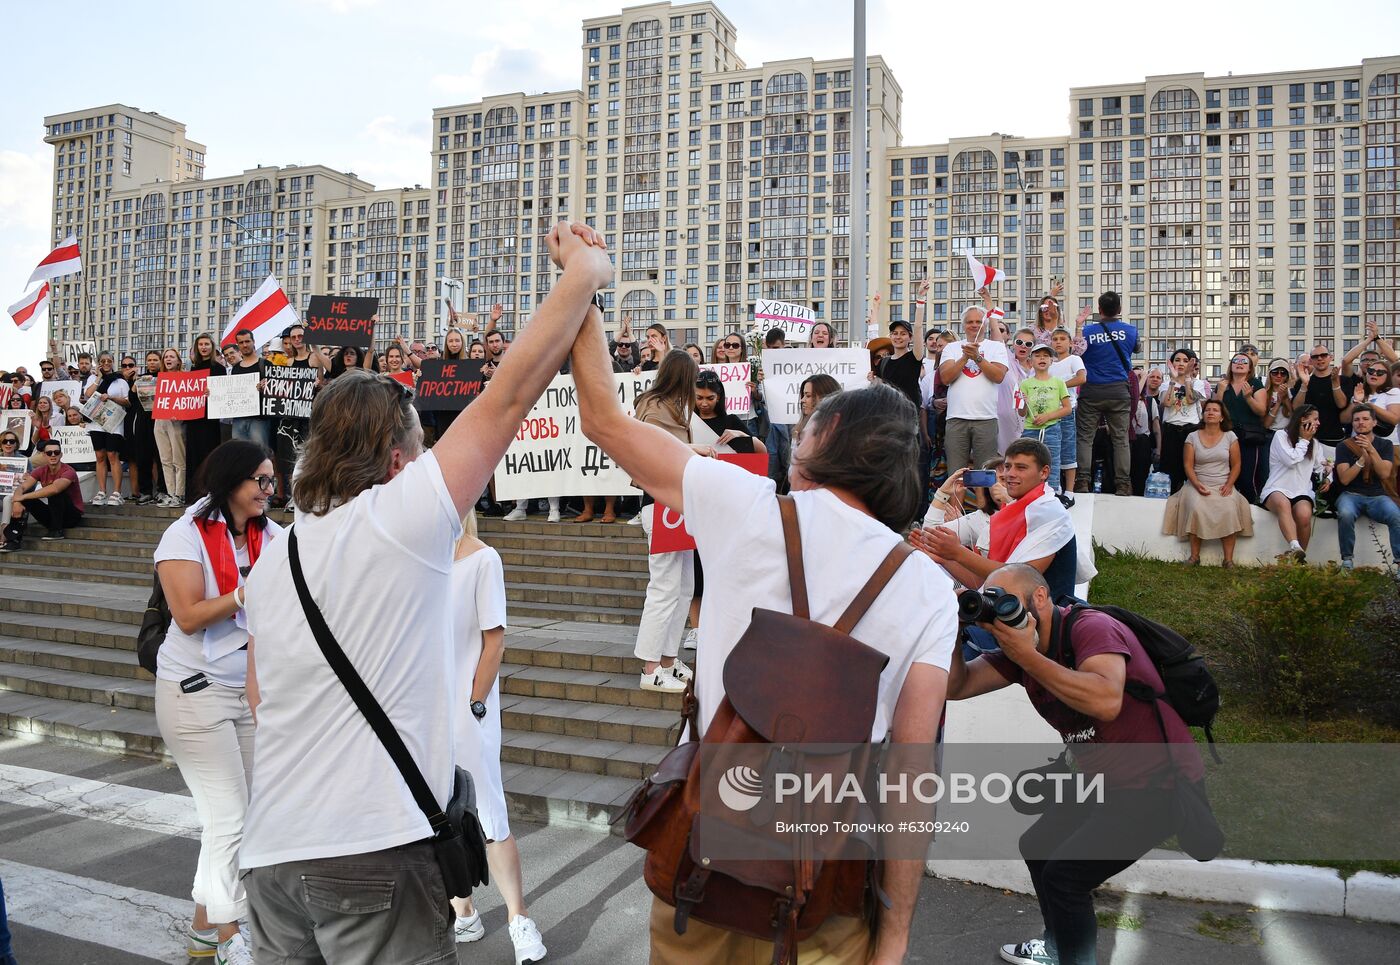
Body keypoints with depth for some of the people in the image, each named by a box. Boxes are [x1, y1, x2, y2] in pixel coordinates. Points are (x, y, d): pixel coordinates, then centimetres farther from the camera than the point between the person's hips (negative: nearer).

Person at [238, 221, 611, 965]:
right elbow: (511, 392, -12)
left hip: (271, 850, 7)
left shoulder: (270, 558, 10)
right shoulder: (402, 517, -10)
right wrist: (584, 272, -5)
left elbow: (265, 694, 17)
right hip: (373, 850, -7)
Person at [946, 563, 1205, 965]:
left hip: (1161, 786, -9)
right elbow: (956, 687, -3)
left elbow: (1107, 702, -41)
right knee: (1037, 846, 19)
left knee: (1064, 875, -15)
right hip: (1107, 782, 9)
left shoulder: (1091, 627, -22)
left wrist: (1026, 657, -37)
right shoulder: (1021, 646, 1)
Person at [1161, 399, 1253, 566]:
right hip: (1198, 485, 0)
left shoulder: (1230, 436, 8)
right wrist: (1196, 484, -14)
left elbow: (1236, 465, 7)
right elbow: (1188, 465, 2)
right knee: (1196, 509, -32)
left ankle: (1229, 559, -24)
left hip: (1223, 487, 0)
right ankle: (1194, 556, -24)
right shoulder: (1193, 437, 7)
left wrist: (1229, 485, -8)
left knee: (1229, 511, -30)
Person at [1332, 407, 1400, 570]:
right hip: (1351, 495, -1)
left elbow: (1385, 474, -7)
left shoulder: (1385, 445, 10)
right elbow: (1344, 479, -5)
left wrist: (1371, 450, -17)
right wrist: (1362, 459, -17)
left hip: (1378, 496, 1)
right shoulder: (1344, 446, 5)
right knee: (1345, 514, -36)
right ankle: (1347, 561, -25)